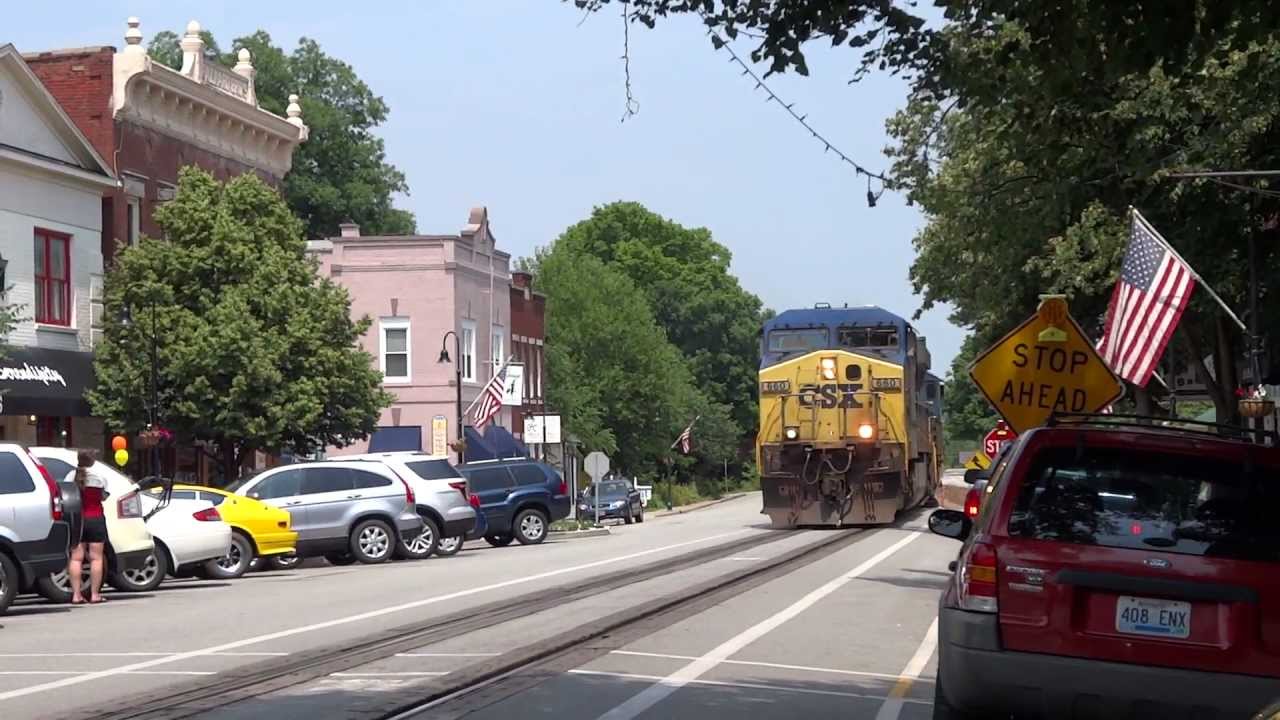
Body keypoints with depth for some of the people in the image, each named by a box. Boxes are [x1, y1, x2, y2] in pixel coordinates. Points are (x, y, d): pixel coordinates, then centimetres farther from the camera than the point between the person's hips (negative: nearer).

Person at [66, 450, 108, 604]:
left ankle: (76, 594, 0)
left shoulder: (71, 476, 1)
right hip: (95, 519, -2)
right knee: (96, 557, 2)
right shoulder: (99, 477, -4)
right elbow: (104, 497, 2)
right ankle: (95, 594, 0)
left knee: (76, 558, 4)